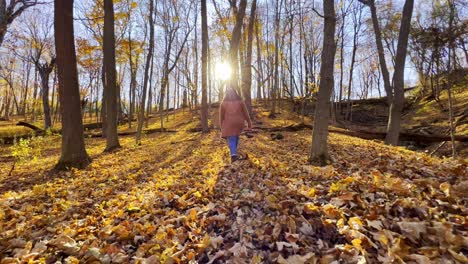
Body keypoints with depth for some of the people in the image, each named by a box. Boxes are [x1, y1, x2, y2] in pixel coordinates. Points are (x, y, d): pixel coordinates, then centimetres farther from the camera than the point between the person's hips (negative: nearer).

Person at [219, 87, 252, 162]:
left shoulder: (224, 103, 5)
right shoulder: (240, 101, 6)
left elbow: (221, 116, 5)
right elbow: (245, 113, 3)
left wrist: (221, 126, 12)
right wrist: (249, 122, 6)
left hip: (229, 123, -2)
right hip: (239, 122, 2)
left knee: (231, 139, -1)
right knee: (236, 136, 23)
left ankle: (233, 154, -19)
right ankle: (234, 151, 30)